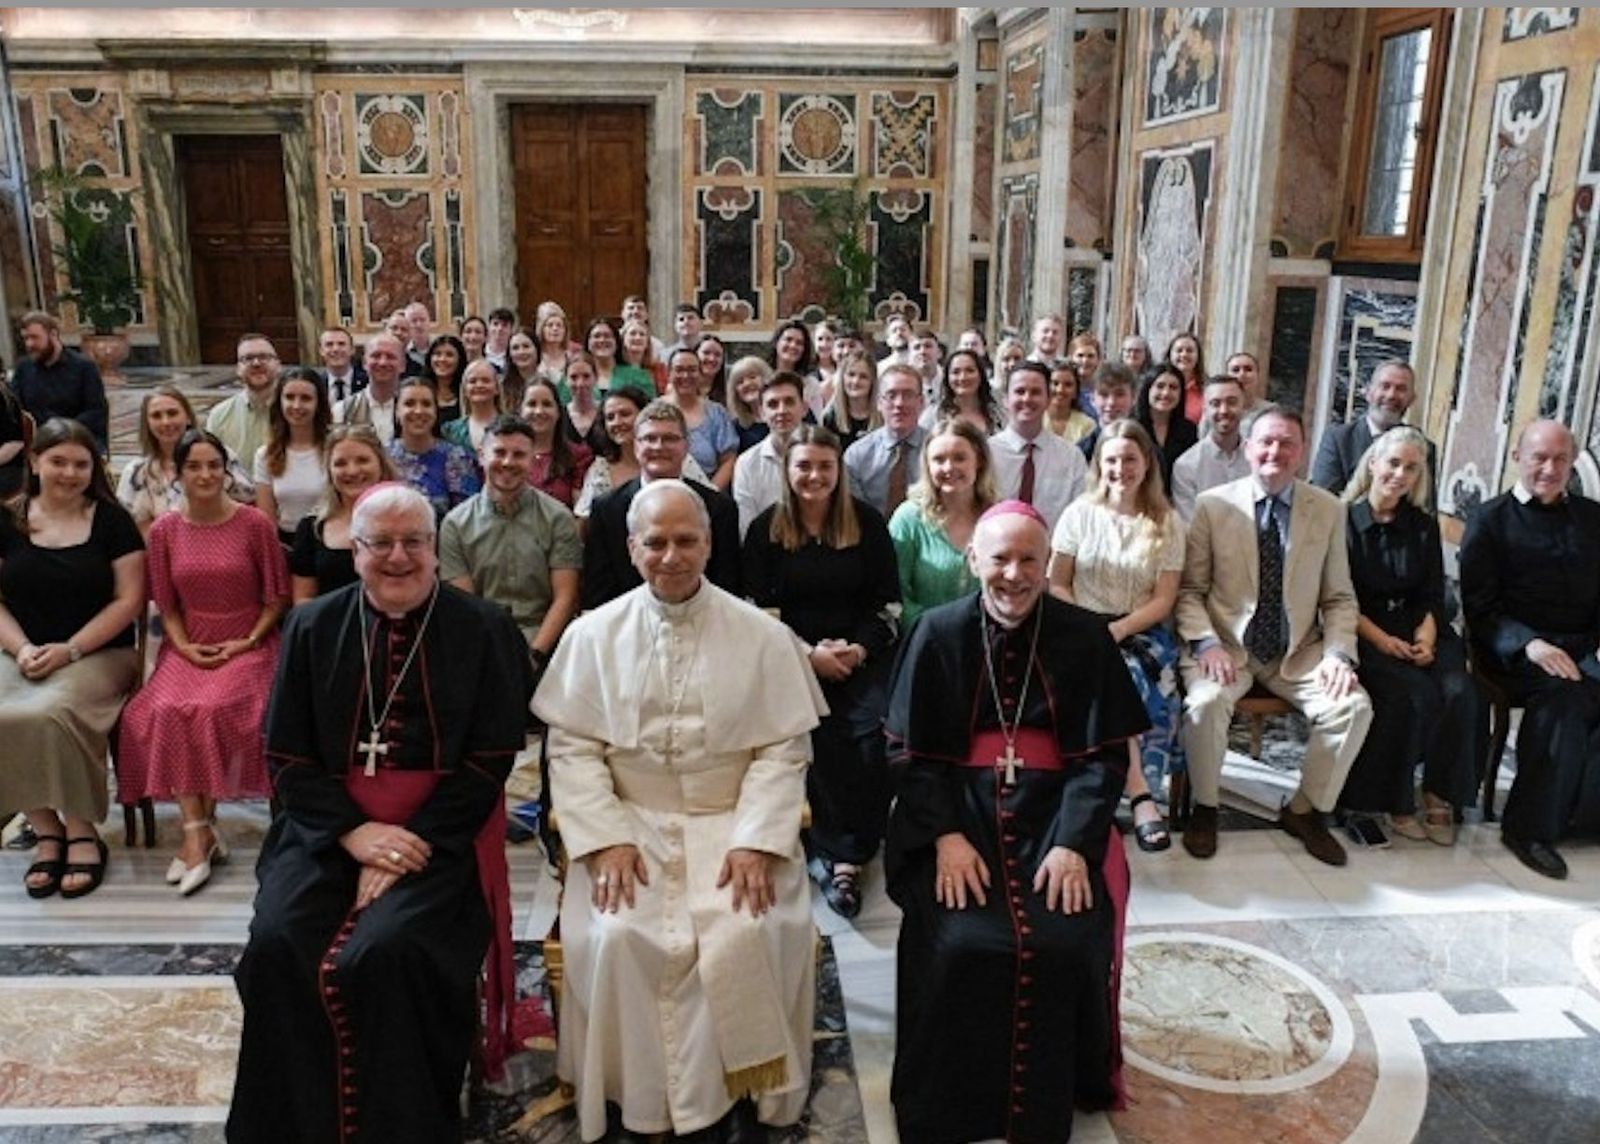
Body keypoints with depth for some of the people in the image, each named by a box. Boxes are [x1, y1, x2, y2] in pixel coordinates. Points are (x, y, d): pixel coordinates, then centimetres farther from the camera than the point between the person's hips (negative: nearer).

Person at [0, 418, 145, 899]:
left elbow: (129, 599, -4)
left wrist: (70, 649, -12)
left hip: (98, 655, -3)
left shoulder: (111, 520, 2)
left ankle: (82, 832, -13)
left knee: (52, 713, -32)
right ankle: (46, 830, -7)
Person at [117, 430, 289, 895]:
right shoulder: (164, 531, 7)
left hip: (247, 644, -3)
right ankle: (199, 834, -23)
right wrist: (184, 646, -5)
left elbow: (277, 597, 2)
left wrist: (247, 642, -9)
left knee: (210, 708, -30)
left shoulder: (255, 524, -3)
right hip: (189, 647, 3)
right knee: (164, 711, -27)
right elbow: (166, 605, 11)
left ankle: (198, 829, -14)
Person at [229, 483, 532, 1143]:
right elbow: (286, 756, 6)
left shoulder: (485, 631, 0)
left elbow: (490, 759, -4)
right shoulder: (312, 628, 9)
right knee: (276, 948, -20)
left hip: (438, 832, -3)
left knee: (386, 953, -26)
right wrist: (353, 831, -9)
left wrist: (414, 839, -14)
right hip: (330, 825, 3)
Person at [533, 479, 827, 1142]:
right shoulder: (594, 635, 3)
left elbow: (785, 749, -2)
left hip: (733, 822, -1)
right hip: (629, 821, 1)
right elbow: (572, 748, 0)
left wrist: (755, 842, -14)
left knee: (744, 934, -25)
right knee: (618, 937, -23)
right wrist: (606, 840, -12)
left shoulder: (763, 636, 0)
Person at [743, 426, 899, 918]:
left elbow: (889, 603, 8)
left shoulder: (867, 522, 8)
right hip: (793, 659, -1)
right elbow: (758, 608, 3)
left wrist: (859, 649, -9)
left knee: (872, 738, -26)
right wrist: (809, 653, -9)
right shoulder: (766, 529, 6)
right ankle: (841, 855, -16)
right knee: (821, 745, -28)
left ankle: (840, 854, -15)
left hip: (862, 655, 1)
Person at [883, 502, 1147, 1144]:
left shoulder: (1085, 639, 0)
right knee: (959, 944, -22)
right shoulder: (938, 634, -1)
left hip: (1054, 811, 1)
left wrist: (1073, 844, -15)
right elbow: (910, 752, -1)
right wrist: (946, 836, -14)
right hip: (956, 809, 0)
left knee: (1068, 943, -20)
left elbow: (1104, 755, -2)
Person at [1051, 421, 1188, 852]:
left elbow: (1163, 601, 1)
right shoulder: (1080, 513, 5)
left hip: (1141, 632, 1)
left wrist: (1118, 629, -16)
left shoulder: (1167, 523, 6)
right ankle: (1142, 796, -32)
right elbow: (1057, 585, 4)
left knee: (1147, 686, -32)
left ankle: (1140, 791, -23)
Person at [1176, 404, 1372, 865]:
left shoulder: (1328, 510, 3)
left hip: (1298, 652, 3)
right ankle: (1204, 807, -4)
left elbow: (1339, 598, 6)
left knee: (1354, 706, -21)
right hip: (1227, 645, -2)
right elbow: (1189, 589, -1)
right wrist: (1206, 642, -18)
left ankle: (1304, 810, 4)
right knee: (1206, 701, -31)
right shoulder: (1212, 505, -3)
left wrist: (1339, 653, -10)